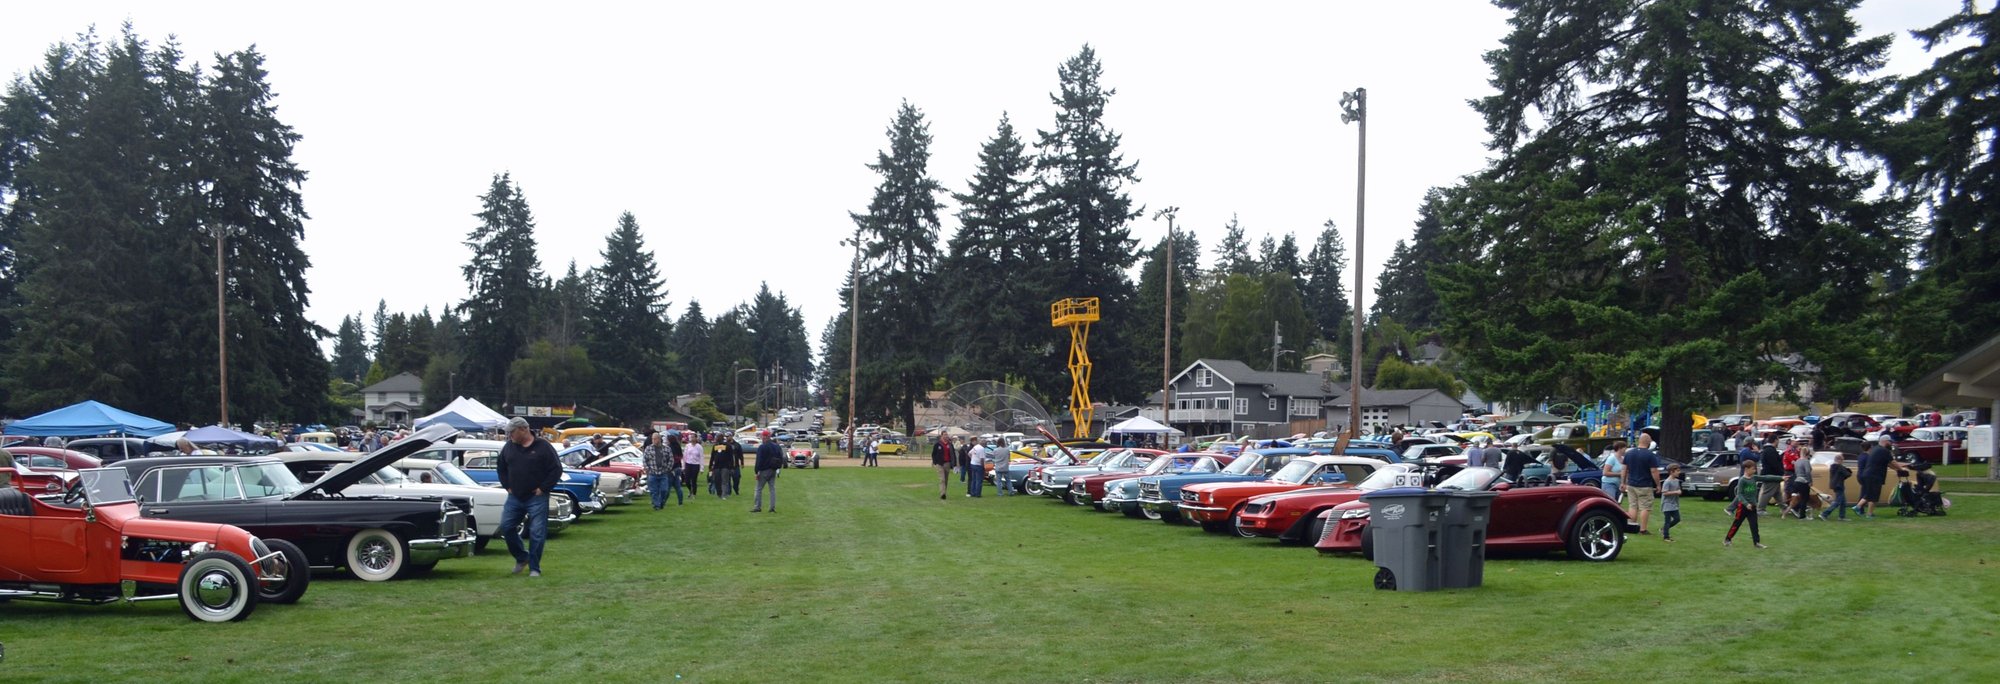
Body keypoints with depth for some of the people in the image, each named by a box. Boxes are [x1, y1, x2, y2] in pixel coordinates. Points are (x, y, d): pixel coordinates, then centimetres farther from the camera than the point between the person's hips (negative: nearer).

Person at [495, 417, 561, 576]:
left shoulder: (543, 447, -7)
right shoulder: (509, 447, 8)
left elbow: (556, 470, -7)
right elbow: (501, 469, 21)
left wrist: (542, 489, -10)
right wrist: (507, 486, 9)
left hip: (537, 499, -5)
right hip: (514, 497, 5)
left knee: (537, 533, -4)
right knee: (506, 527, 2)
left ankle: (534, 568, 6)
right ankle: (521, 557, 23)